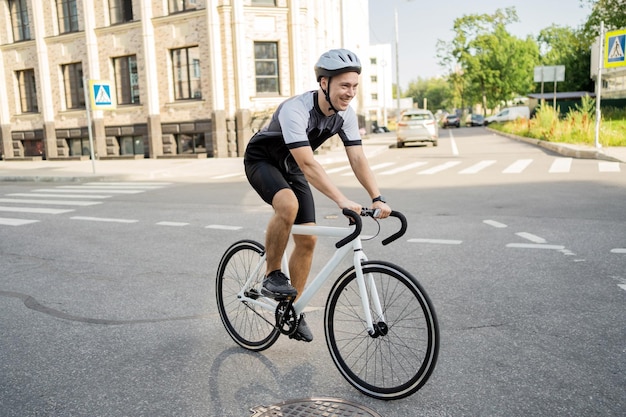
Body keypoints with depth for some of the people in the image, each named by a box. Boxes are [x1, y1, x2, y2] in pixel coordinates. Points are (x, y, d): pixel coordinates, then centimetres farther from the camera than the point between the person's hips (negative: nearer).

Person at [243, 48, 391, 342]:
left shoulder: (346, 114, -14)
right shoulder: (295, 109, -35)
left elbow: (358, 158, -19)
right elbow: (308, 163, -43)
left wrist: (377, 198, -31)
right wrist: (342, 201, -50)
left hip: (291, 167, 6)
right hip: (261, 160, -6)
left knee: (307, 240, -2)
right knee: (288, 204, -38)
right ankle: (272, 276, -16)